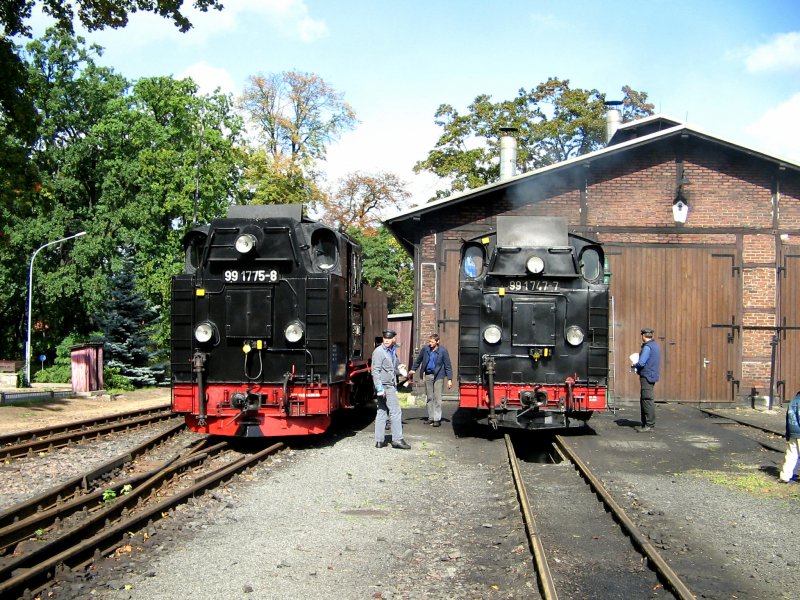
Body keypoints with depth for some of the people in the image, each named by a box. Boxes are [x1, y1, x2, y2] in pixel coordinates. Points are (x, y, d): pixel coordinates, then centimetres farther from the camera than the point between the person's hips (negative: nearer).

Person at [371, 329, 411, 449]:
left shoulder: (392, 352, 16)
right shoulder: (379, 352, -10)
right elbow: (375, 371, -16)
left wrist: (399, 370, 7)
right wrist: (379, 388, -21)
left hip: (391, 386, 9)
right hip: (385, 386, -9)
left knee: (382, 412, 9)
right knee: (395, 412, -7)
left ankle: (379, 440, 12)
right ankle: (397, 439, -4)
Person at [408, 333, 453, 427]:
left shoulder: (443, 351, -8)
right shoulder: (425, 349, 1)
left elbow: (448, 366, -5)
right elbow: (418, 360, 16)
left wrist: (449, 379, -9)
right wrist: (412, 370, 19)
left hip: (438, 376, -4)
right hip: (428, 376, 4)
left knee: (437, 398, -5)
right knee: (429, 397, 10)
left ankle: (437, 419, -1)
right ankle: (431, 417, 18)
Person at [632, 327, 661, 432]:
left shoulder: (647, 347, -16)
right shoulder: (655, 346, 16)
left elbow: (641, 363, -22)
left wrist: (634, 365, -2)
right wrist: (638, 369, 19)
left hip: (647, 376, -10)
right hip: (652, 375, 10)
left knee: (647, 400, -8)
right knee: (643, 400, 16)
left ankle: (650, 425, -7)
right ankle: (645, 423, 21)